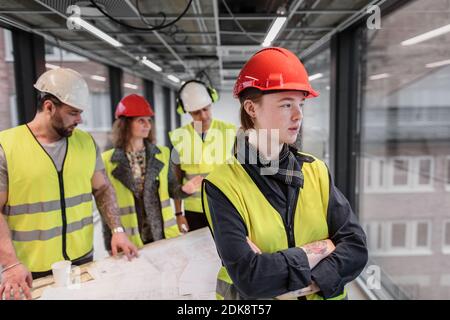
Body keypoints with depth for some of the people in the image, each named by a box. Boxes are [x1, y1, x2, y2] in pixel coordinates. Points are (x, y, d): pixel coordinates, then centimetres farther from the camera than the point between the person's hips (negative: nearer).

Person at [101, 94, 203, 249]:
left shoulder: (162, 154, 3)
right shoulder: (108, 161, -5)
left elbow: (171, 189, 9)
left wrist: (184, 190, -14)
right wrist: (110, 247, -1)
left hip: (164, 235, 3)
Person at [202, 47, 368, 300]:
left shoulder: (316, 171, -7)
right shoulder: (223, 185, -20)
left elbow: (356, 247, -12)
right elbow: (248, 278, -27)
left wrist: (297, 286, -24)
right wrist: (322, 249, -19)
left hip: (323, 295, 3)